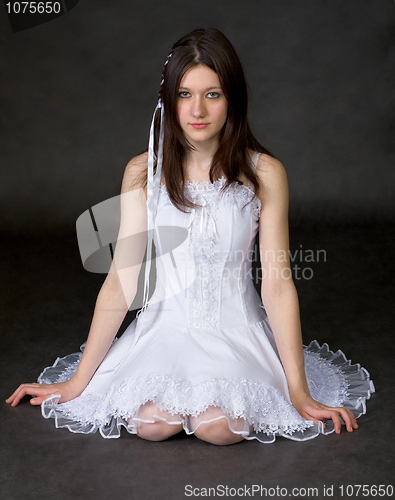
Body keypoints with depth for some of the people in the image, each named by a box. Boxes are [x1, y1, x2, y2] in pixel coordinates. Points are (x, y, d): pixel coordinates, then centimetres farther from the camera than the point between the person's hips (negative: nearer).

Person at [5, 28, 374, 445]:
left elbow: (277, 285, -6)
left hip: (237, 329, -1)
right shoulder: (144, 172, -2)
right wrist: (77, 381, -2)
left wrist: (300, 393, -9)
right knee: (149, 422, -25)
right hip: (164, 326, 1)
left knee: (219, 426, -26)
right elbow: (120, 281, -2)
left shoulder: (264, 173, -6)